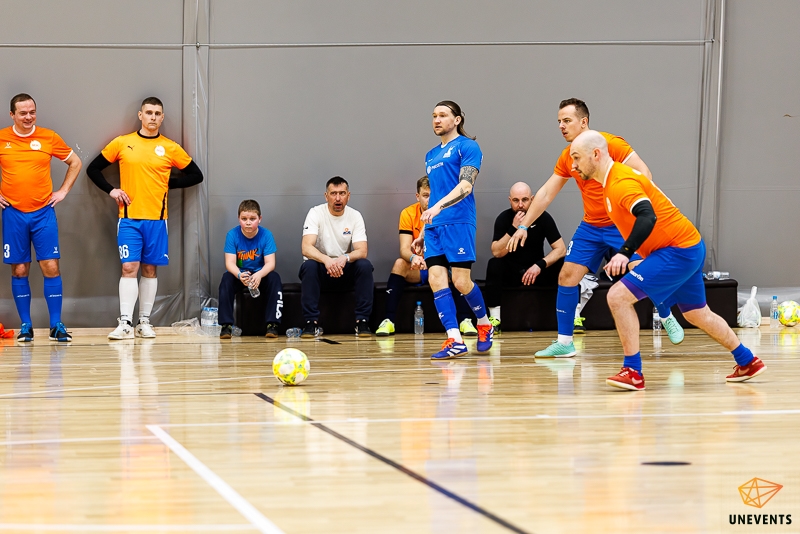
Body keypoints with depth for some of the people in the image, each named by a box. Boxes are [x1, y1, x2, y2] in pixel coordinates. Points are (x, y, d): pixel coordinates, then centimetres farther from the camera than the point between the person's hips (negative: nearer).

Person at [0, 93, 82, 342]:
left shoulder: (49, 137, 1)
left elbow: (75, 162, 13)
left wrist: (63, 191, 5)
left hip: (43, 212, 0)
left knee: (51, 267, -5)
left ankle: (56, 325, 1)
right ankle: (25, 326, 11)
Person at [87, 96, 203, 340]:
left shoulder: (170, 148, 4)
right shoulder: (122, 143, 4)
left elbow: (196, 175, 11)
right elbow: (93, 169, 11)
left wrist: (168, 184, 2)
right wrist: (111, 190, -2)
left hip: (156, 218, 1)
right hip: (129, 218, -1)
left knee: (150, 269, 5)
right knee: (129, 267, -9)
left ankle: (145, 322, 13)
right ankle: (125, 323, -10)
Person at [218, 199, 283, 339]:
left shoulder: (266, 235, -13)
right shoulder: (232, 235, -13)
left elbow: (270, 263, -19)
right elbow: (230, 263, -19)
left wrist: (259, 275, -41)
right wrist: (239, 275, -42)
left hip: (260, 275, 0)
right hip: (239, 274, 0)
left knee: (274, 278, -28)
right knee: (226, 278, -30)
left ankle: (272, 324, -25)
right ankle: (226, 325, -26)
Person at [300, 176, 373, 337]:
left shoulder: (355, 216, -3)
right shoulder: (316, 213, -10)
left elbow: (362, 251, -14)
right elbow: (306, 248, -23)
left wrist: (345, 258, -38)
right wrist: (326, 260, -43)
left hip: (346, 271, 2)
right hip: (321, 271, -2)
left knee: (365, 265, -27)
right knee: (309, 266, -33)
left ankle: (362, 321, -22)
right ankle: (311, 322, -28)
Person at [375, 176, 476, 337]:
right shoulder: (408, 214, -9)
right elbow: (404, 248, -18)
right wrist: (413, 257, -43)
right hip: (417, 270, 1)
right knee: (399, 264, -29)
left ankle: (465, 320, -28)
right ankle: (388, 320, -28)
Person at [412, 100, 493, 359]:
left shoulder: (467, 146, -2)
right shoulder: (431, 155, 21)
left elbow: (465, 186, -14)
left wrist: (438, 206, -27)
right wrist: (423, 233, 22)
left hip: (458, 223, -7)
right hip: (434, 225, 7)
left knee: (461, 281, -7)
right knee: (436, 279, -6)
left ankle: (484, 324, 19)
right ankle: (454, 340, -7)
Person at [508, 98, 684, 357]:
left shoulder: (611, 143, -15)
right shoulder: (567, 157, 4)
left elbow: (643, 173, -18)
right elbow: (546, 193, 10)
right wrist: (523, 226, 7)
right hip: (590, 228, 5)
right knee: (567, 275, -4)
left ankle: (667, 318, 25)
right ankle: (564, 343, 2)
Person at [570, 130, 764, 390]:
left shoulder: (621, 182, -19)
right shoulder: (612, 180, 12)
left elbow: (647, 217, -35)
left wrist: (625, 253, -42)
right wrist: (640, 260, 23)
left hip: (678, 250, -11)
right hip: (688, 248, 11)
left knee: (618, 296, -17)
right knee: (697, 314, 25)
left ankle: (633, 372, -12)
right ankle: (748, 362, 39)